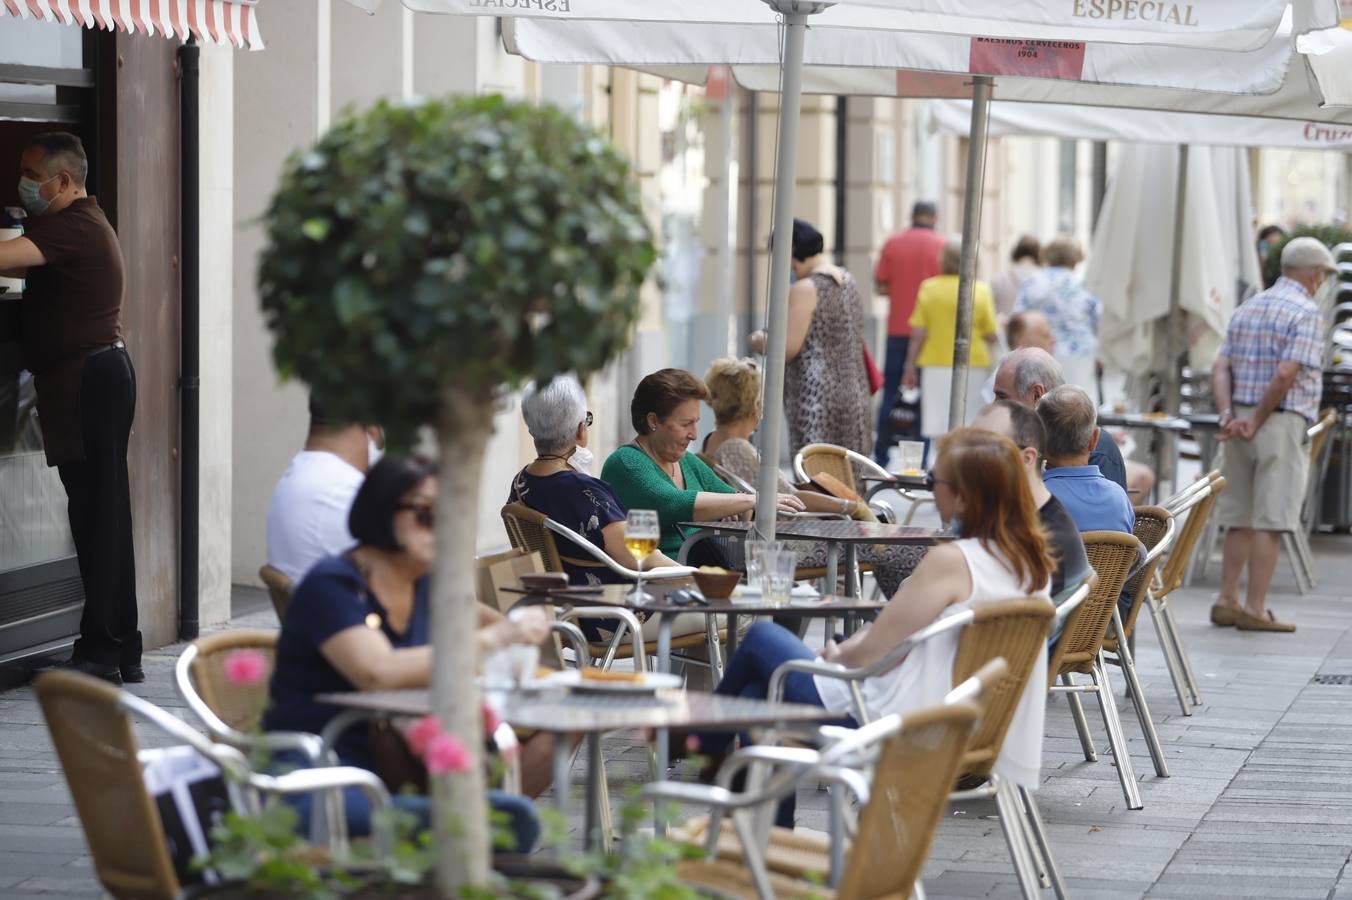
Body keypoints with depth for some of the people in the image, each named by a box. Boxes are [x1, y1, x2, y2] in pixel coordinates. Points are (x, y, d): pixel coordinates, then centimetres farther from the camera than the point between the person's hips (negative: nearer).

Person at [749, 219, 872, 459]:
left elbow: (789, 349, -15)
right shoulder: (848, 281, 13)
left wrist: (761, 343, 4)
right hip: (853, 393, 8)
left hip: (815, 398, -8)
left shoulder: (804, 290, -13)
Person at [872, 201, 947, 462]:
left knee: (891, 393, 8)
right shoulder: (943, 245, -4)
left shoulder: (893, 243, 0)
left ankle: (881, 455, 7)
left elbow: (879, 286, 0)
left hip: (898, 330, 1)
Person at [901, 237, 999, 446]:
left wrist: (910, 367, 5)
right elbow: (992, 336, -3)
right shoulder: (980, 290, -5)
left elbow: (918, 334, -3)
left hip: (936, 364, 1)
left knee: (936, 424, 2)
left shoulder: (928, 288, -3)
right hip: (973, 365, -1)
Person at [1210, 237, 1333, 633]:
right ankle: (1255, 609, -5)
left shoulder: (1247, 310, 15)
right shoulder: (1306, 313, -9)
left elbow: (1220, 369, 6)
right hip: (1282, 423, -7)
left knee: (1240, 519, 12)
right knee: (1270, 521, -5)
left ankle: (1228, 602, 12)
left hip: (1241, 425, 7)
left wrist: (1229, 415, -5)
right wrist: (1257, 422, -12)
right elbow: (1286, 375, -19)